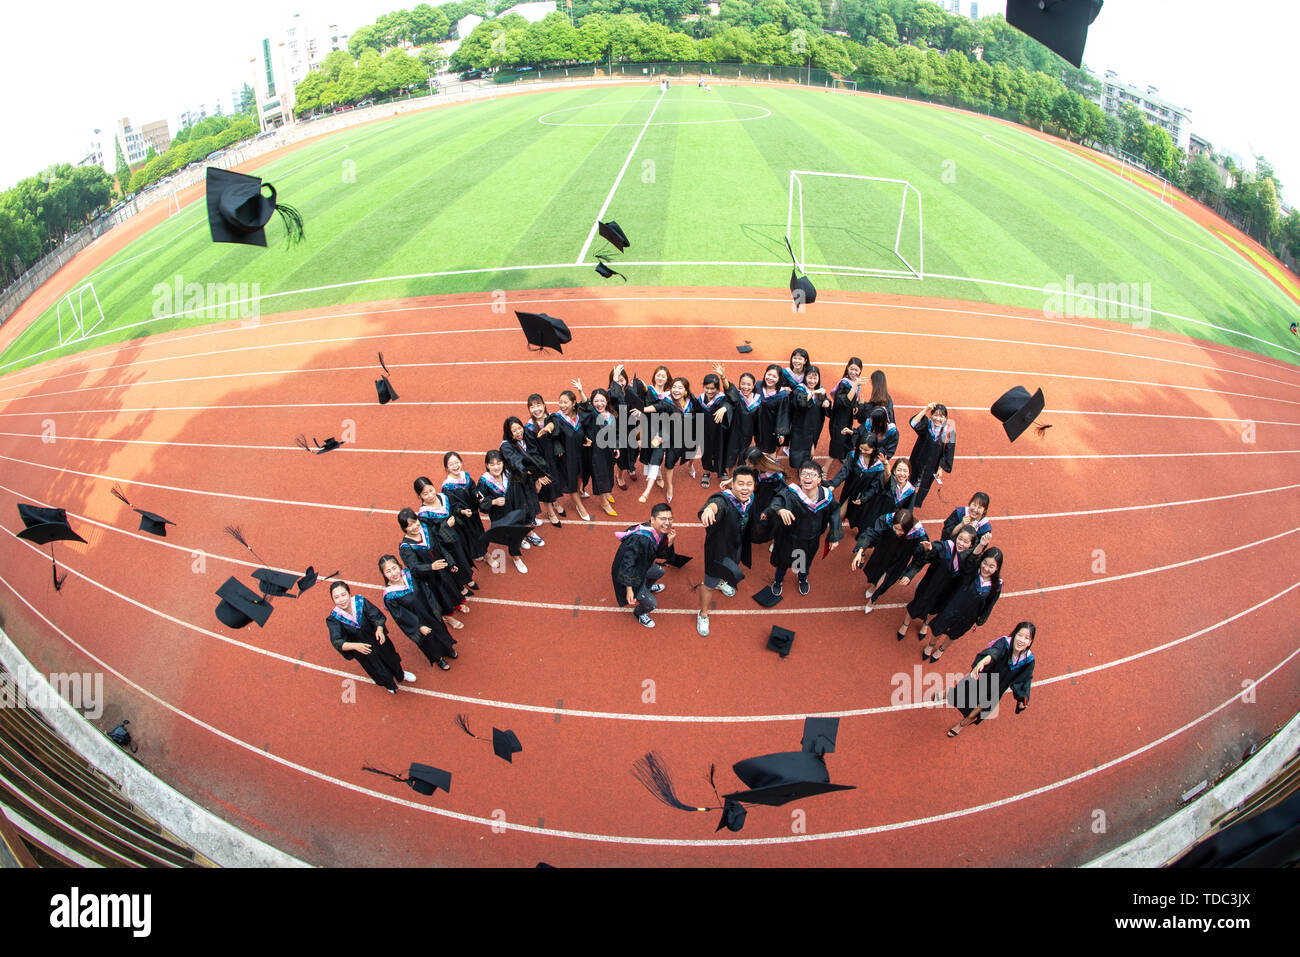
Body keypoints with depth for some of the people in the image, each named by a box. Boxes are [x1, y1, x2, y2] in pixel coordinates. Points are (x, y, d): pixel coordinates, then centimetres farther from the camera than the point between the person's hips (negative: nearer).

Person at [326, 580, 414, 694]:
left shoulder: (360, 601, -27)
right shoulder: (333, 619, -28)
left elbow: (378, 616, -24)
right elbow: (337, 643, -34)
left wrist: (379, 629, -45)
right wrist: (355, 646, -52)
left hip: (376, 639, 1)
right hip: (361, 650, -1)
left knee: (390, 659, 26)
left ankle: (400, 675, 60)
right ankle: (389, 684, 56)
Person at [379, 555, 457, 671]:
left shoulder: (408, 574, -18)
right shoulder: (389, 597, -30)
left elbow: (424, 591, -3)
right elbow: (400, 616, -22)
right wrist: (419, 627, -20)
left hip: (430, 613, 4)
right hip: (415, 621, -4)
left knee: (440, 630, 27)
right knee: (430, 641, 20)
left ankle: (448, 649, 59)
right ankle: (438, 659, 52)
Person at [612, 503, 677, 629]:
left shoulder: (661, 532, -12)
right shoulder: (640, 540, -40)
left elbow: (660, 554, 1)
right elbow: (627, 565, -37)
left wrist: (669, 543, -20)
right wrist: (629, 590, -36)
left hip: (642, 567, 9)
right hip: (629, 576, -9)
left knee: (659, 571, 32)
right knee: (651, 604, -3)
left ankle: (647, 587, 65)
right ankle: (638, 613, 33)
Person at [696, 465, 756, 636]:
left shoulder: (750, 500, -18)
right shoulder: (724, 500, -39)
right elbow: (717, 504, -65)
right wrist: (710, 508, -87)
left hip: (737, 547, 6)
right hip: (719, 549, -6)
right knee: (709, 584, 13)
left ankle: (720, 582, 72)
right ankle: (703, 615, 39)